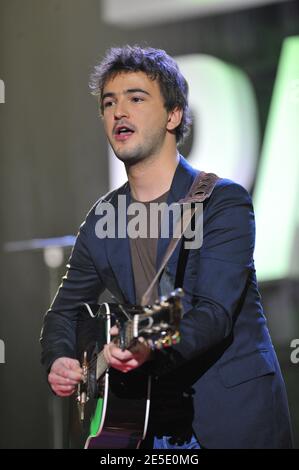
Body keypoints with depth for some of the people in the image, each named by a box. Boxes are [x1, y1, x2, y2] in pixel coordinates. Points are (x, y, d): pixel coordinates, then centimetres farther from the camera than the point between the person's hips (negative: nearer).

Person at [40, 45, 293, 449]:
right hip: (151, 420, 5)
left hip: (234, 417, -4)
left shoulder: (224, 202, -8)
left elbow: (215, 312, -19)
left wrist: (152, 348, -37)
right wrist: (58, 361, -5)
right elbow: (65, 312, 16)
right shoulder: (101, 220, 8)